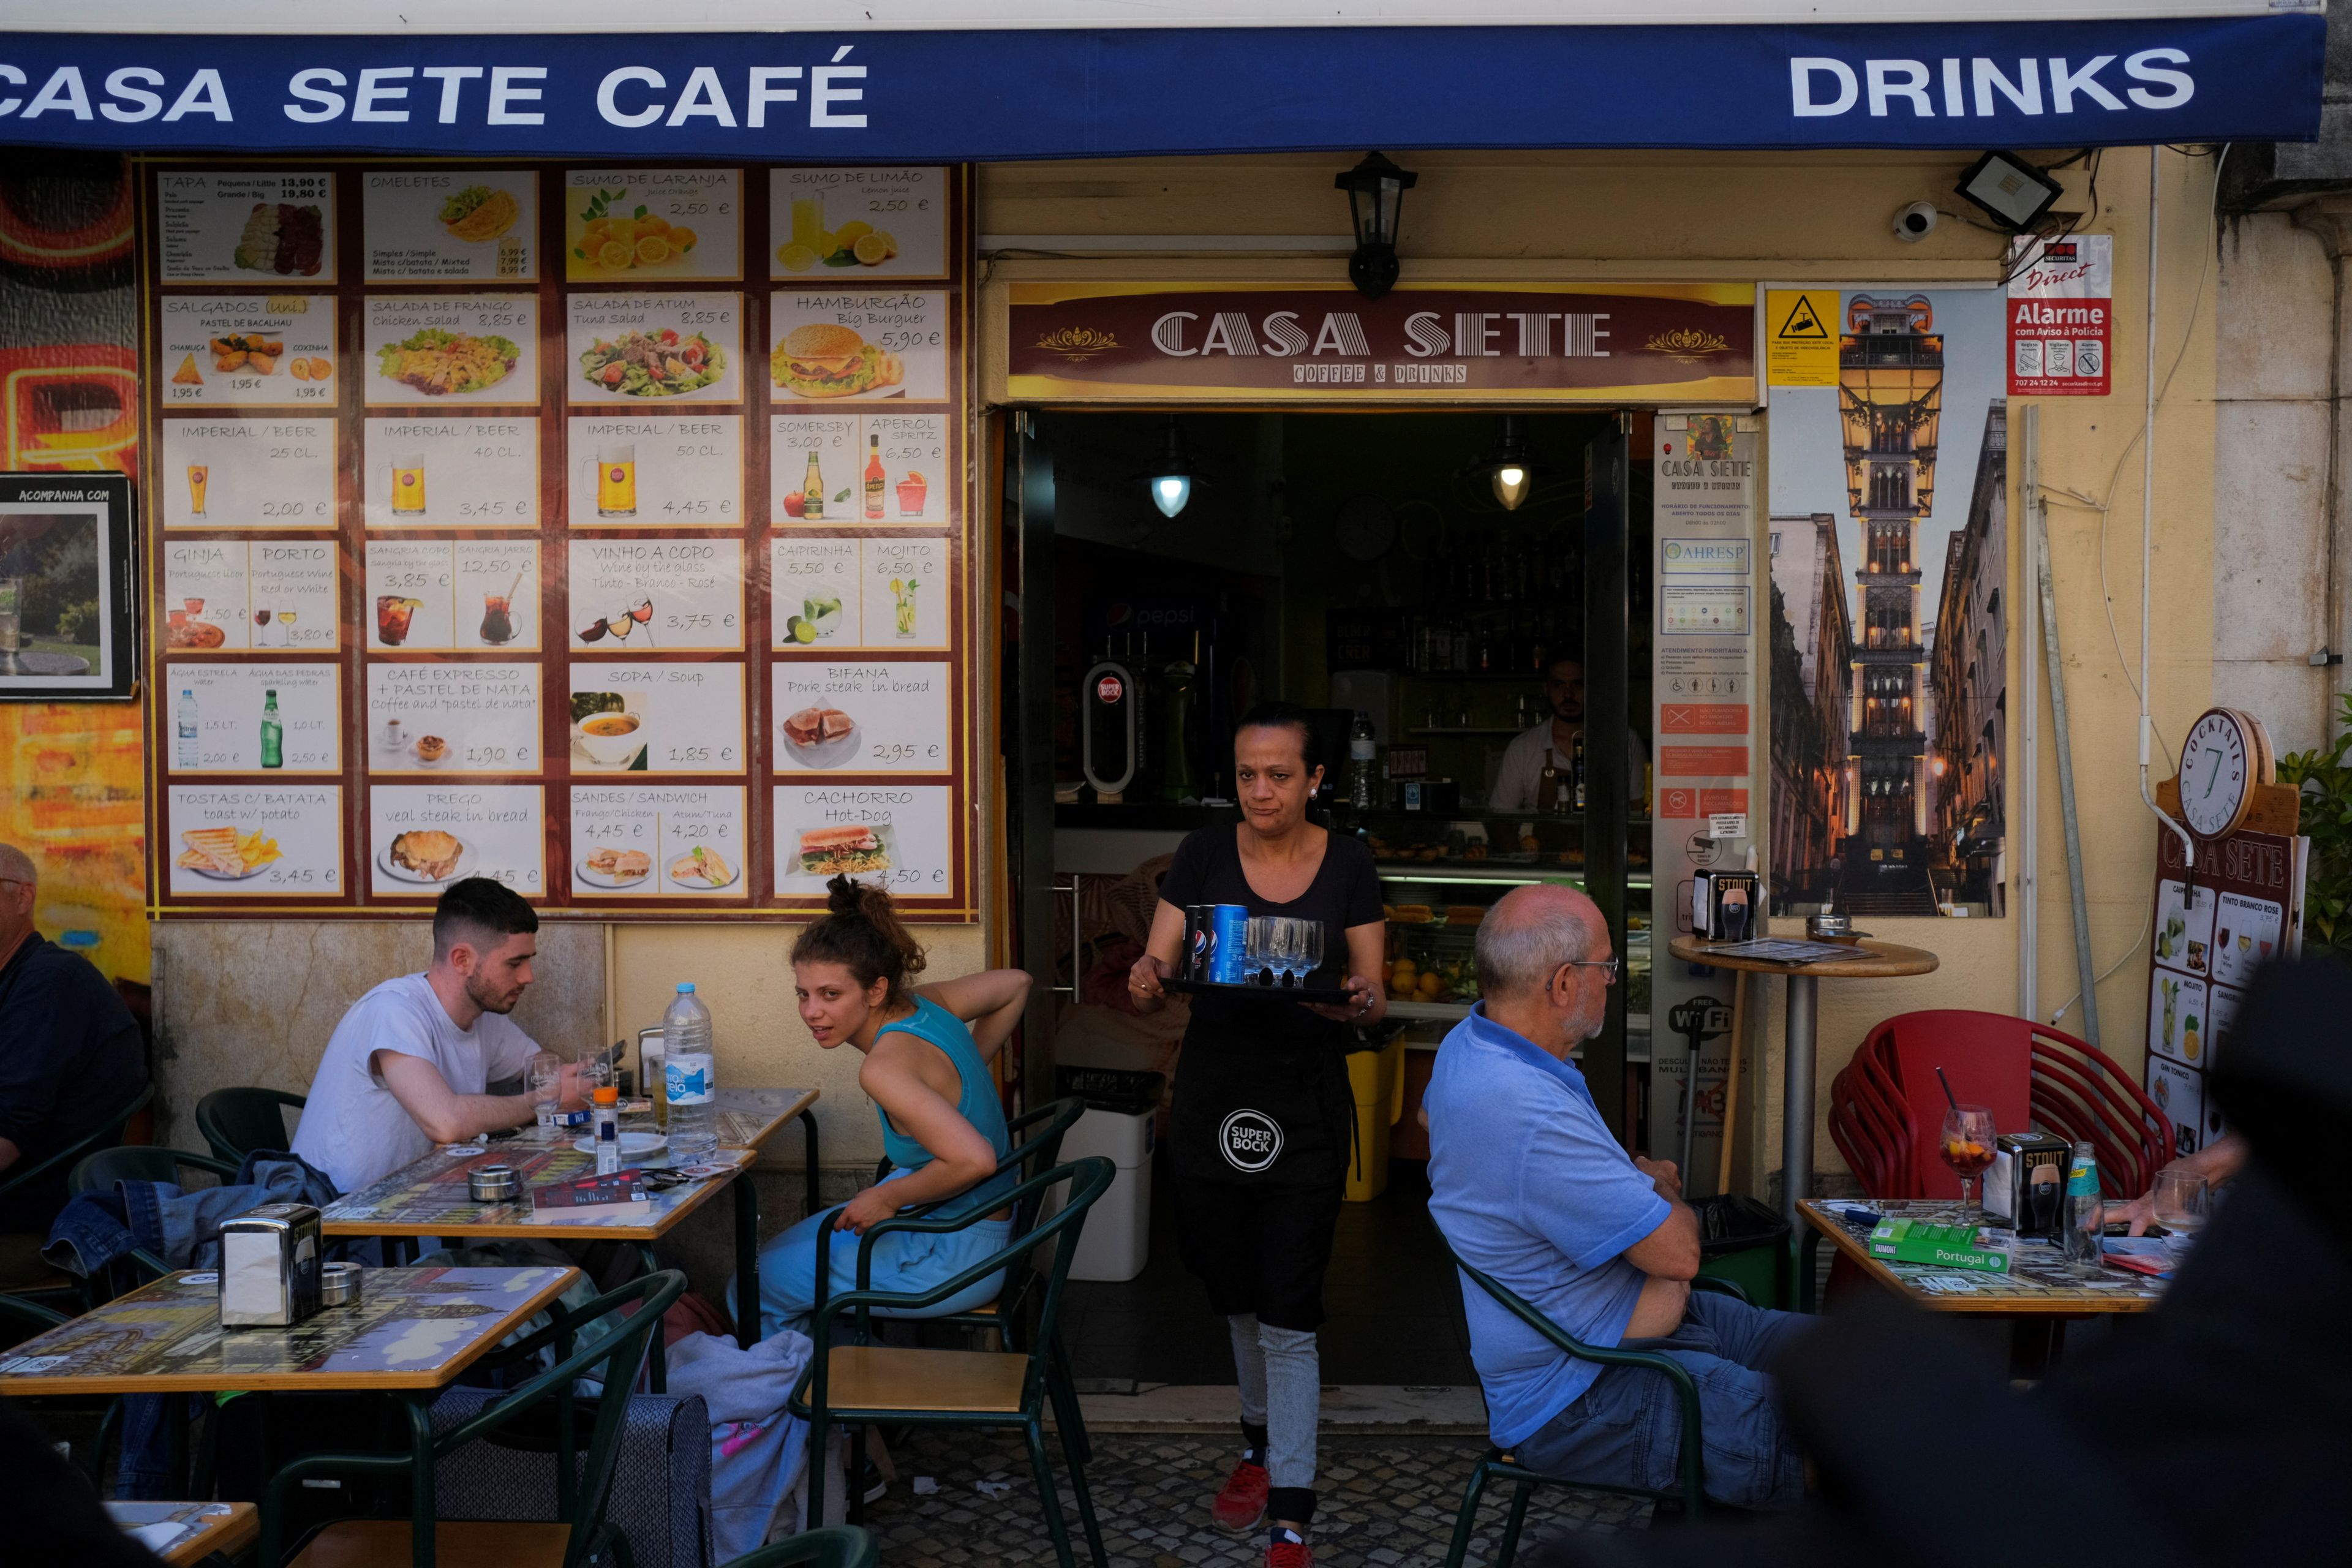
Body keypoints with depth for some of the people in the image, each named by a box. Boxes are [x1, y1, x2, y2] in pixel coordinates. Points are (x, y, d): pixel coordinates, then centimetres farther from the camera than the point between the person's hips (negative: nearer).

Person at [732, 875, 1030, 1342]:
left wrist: (889, 1197, -20)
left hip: (957, 1256, -9)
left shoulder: (884, 1068, -29)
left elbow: (974, 1159, -36)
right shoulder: (923, 1003, -5)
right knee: (780, 1250, 24)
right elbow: (1015, 984, 11)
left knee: (757, 1288, 4)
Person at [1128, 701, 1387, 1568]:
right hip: (1212, 1099, 2)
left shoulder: (1348, 864, -2)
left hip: (1306, 1111, -2)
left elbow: (1373, 995, 0)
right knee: (1238, 1300, 17)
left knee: (1287, 1319, -3)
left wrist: (1358, 1004, -23)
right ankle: (1260, 1444, 42)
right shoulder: (1204, 854, -1)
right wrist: (1147, 983, -26)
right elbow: (1155, 980, -2)